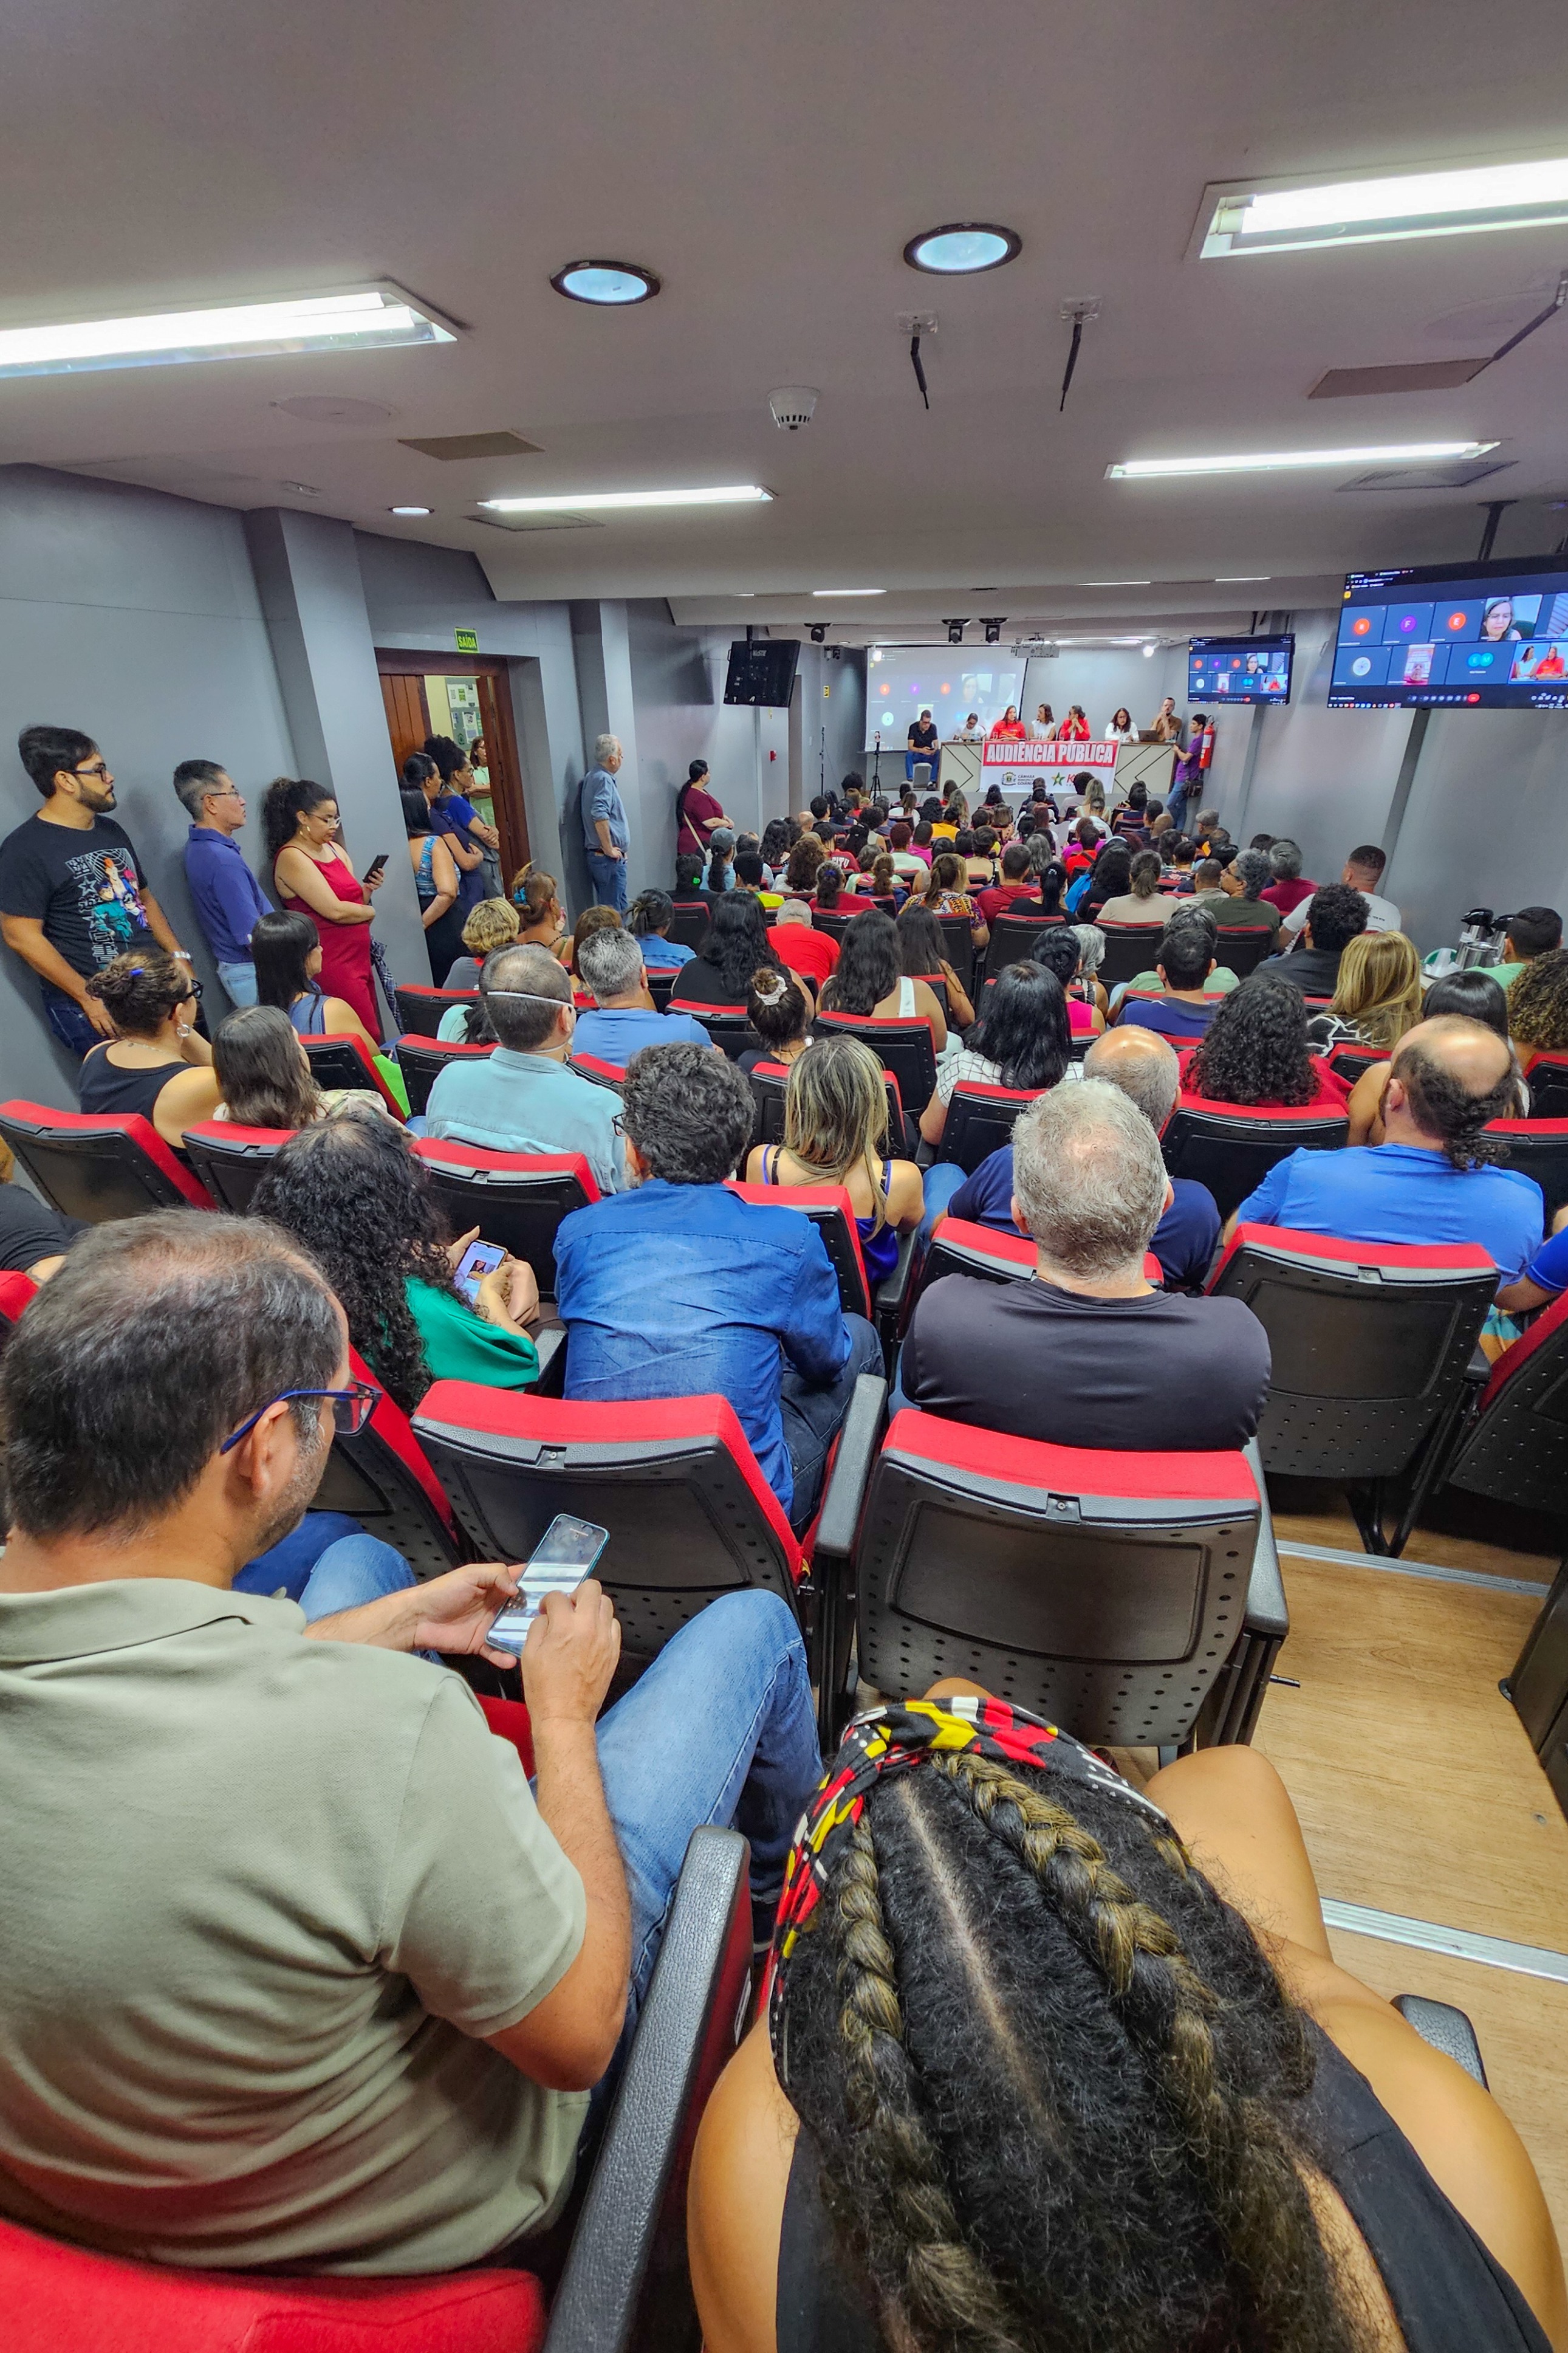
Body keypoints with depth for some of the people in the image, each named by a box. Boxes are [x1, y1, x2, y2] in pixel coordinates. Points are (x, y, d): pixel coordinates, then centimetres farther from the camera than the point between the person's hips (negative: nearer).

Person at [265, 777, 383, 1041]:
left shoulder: (334, 849, 15)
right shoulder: (291, 857, -9)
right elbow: (335, 911, -17)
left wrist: (368, 889, -1)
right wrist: (370, 912, 0)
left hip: (359, 958, 8)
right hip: (332, 964, -8)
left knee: (372, 1035, 5)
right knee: (369, 1040, -11)